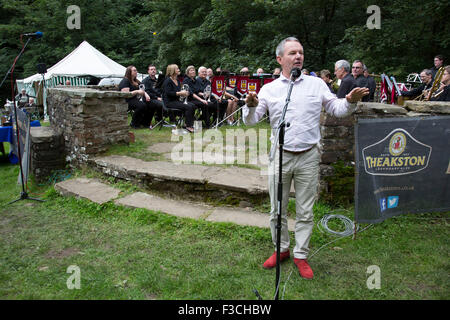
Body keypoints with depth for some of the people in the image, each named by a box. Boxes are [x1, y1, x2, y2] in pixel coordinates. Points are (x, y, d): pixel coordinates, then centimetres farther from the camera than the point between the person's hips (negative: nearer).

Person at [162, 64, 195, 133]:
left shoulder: (177, 80, 16)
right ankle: (188, 126, -17)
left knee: (193, 106, -14)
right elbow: (168, 93, -20)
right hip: (169, 102, -8)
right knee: (188, 107, -25)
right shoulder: (168, 80, -10)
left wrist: (184, 93, 3)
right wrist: (180, 93, -21)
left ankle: (191, 124, -7)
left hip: (177, 101, 8)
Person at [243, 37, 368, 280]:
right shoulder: (269, 89, 4)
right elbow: (251, 120, -1)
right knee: (277, 210, 10)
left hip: (308, 157, 0)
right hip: (280, 157, 0)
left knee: (305, 212, 7)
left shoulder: (316, 84, 6)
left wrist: (350, 101, -12)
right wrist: (251, 106, -22)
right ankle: (281, 249, 29)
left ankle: (301, 255, 22)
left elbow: (336, 109, 8)